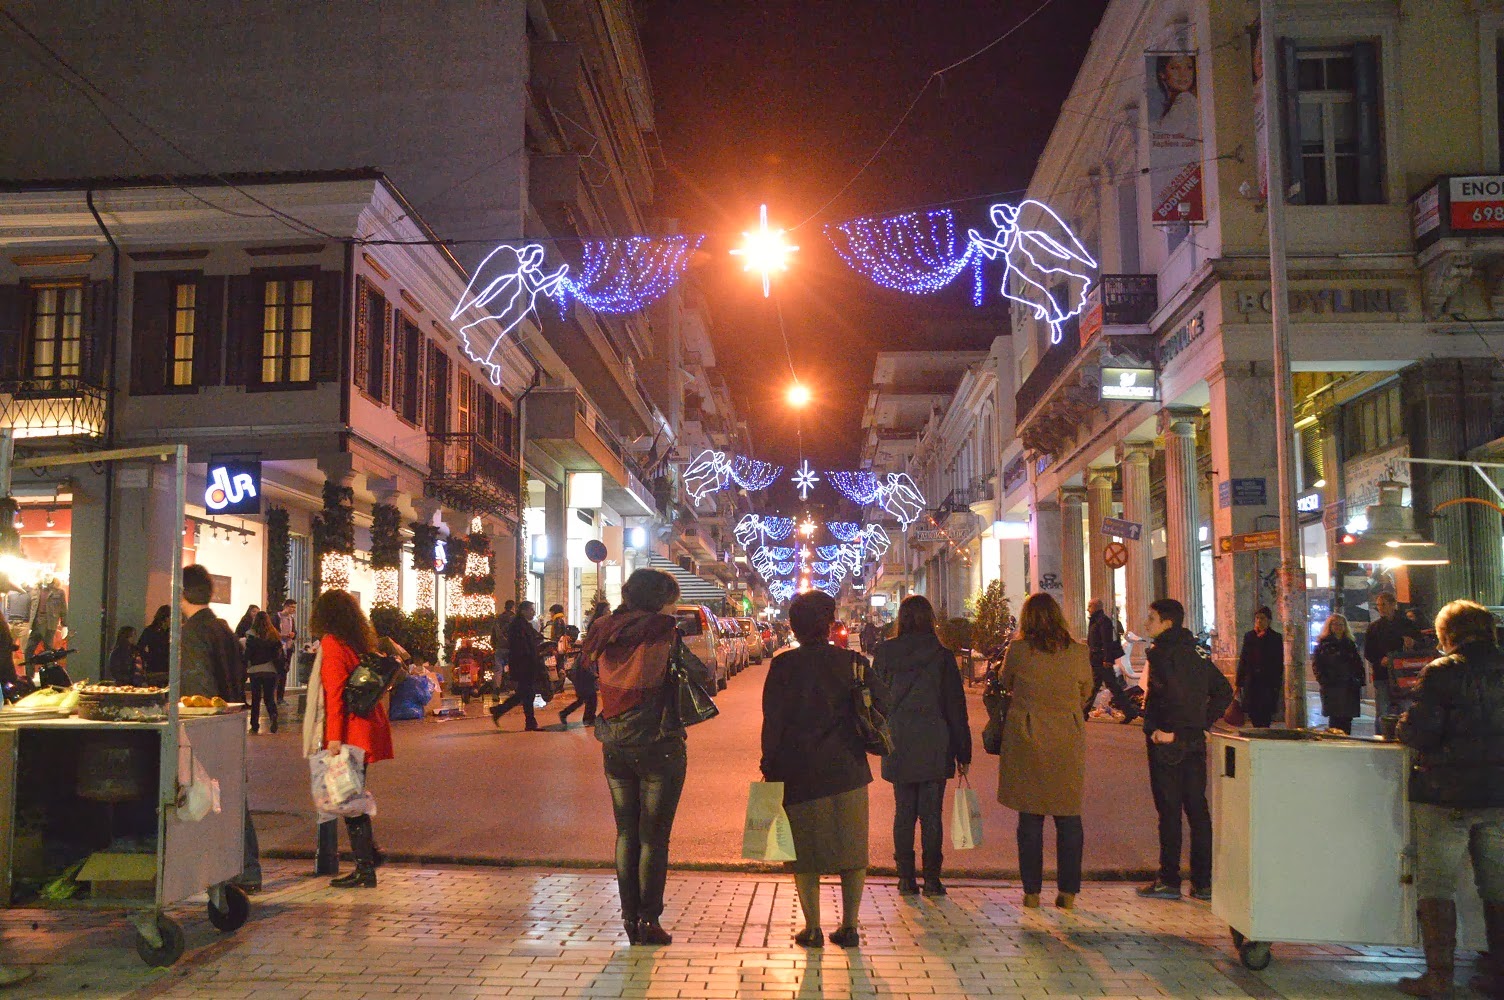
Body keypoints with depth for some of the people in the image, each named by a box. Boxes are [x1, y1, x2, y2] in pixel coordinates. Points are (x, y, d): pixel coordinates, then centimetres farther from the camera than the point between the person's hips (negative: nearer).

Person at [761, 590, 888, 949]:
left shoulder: (783, 665, -6)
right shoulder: (851, 662, 0)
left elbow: (772, 721, -7)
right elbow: (883, 701, 0)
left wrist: (769, 767, 0)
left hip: (799, 772, -2)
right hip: (847, 771, 2)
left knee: (805, 851, 9)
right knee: (851, 848, 12)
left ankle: (812, 929, 10)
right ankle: (849, 926, 14)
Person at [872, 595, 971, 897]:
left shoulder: (885, 652, -2)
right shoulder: (941, 653, -6)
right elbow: (955, 703, -2)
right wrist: (963, 750, 3)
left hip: (898, 744, 2)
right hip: (935, 744, -1)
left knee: (904, 812, 10)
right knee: (931, 813, 5)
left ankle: (906, 877, 12)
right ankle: (932, 878, 7)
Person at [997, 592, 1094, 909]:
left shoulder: (1018, 649, -8)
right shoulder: (1079, 652, -2)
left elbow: (1006, 684, 9)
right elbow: (1086, 693, 12)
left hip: (1027, 739, -1)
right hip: (1069, 741, 1)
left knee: (1030, 817, 7)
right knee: (1069, 817, 10)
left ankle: (1032, 891, 10)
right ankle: (1068, 891, 13)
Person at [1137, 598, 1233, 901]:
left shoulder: (1162, 652, -12)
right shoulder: (1194, 652, 13)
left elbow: (1174, 693, -26)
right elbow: (1224, 691, 15)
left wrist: (1167, 730, -19)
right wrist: (1203, 722, 11)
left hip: (1167, 742, -8)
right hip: (1195, 740, 8)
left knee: (1169, 810, -1)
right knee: (1197, 809, 10)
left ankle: (1169, 881, 5)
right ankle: (1203, 882, 14)